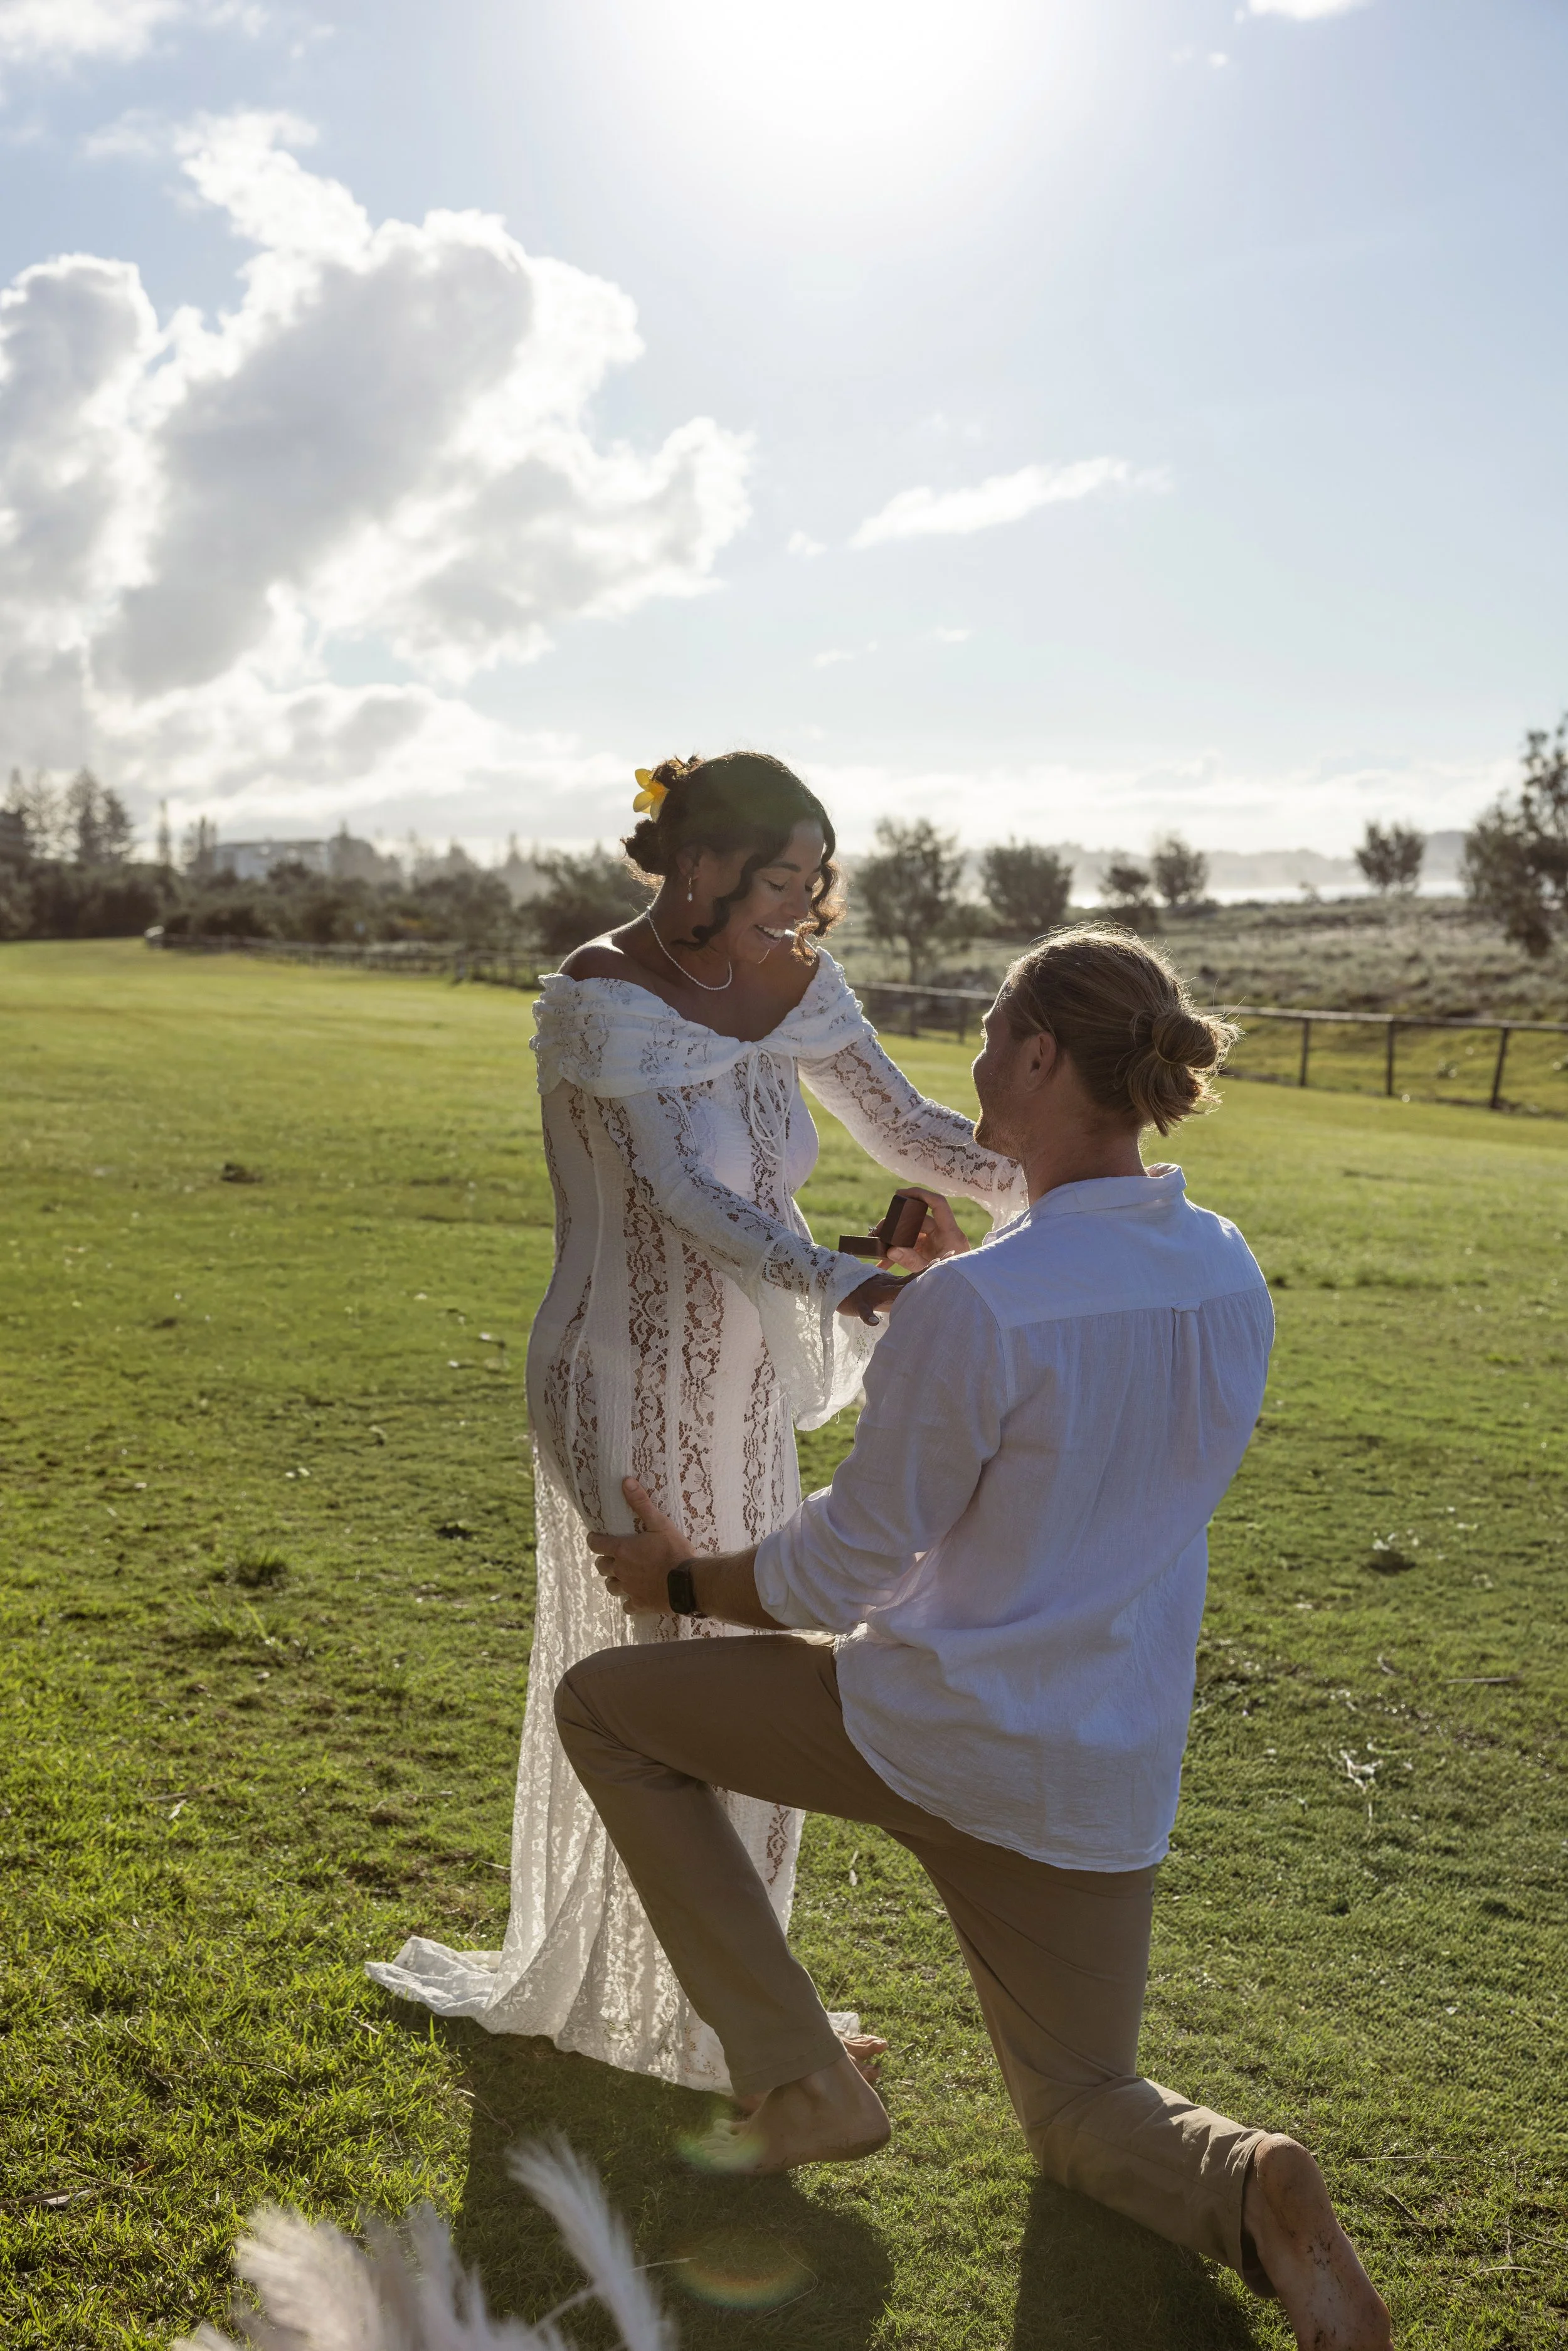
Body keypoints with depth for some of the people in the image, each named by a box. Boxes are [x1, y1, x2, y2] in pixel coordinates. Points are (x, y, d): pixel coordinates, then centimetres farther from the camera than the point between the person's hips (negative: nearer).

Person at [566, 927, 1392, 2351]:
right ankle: (1248, 2191, -8)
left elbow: (849, 1565, -15)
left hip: (931, 1731, -7)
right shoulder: (1228, 1278, -3)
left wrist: (685, 1577, 4)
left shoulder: (976, 1304, -25)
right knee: (1084, 2110, 28)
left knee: (602, 1704, 15)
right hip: (1107, 1782, 7)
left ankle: (799, 2079, 11)